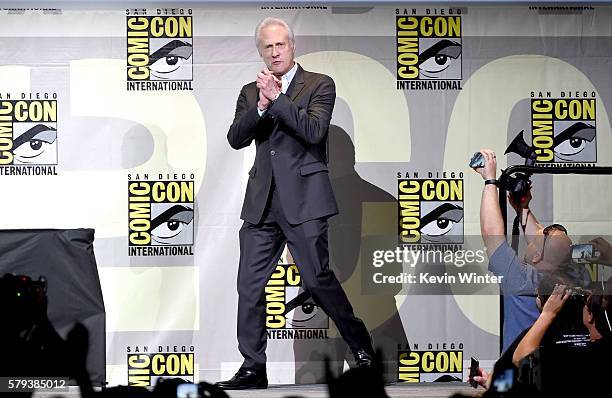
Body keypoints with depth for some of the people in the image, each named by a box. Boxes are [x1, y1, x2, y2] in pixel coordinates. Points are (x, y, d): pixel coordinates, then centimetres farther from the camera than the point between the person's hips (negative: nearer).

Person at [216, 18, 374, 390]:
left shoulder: (320, 85, 1)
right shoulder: (251, 92, 15)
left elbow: (314, 130, -14)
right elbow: (236, 139, 2)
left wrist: (277, 98, -16)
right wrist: (261, 105, -13)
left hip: (303, 199, -5)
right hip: (262, 202, 5)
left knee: (317, 278, -5)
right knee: (250, 284, 1)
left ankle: (361, 343, 16)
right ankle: (253, 367, 7)